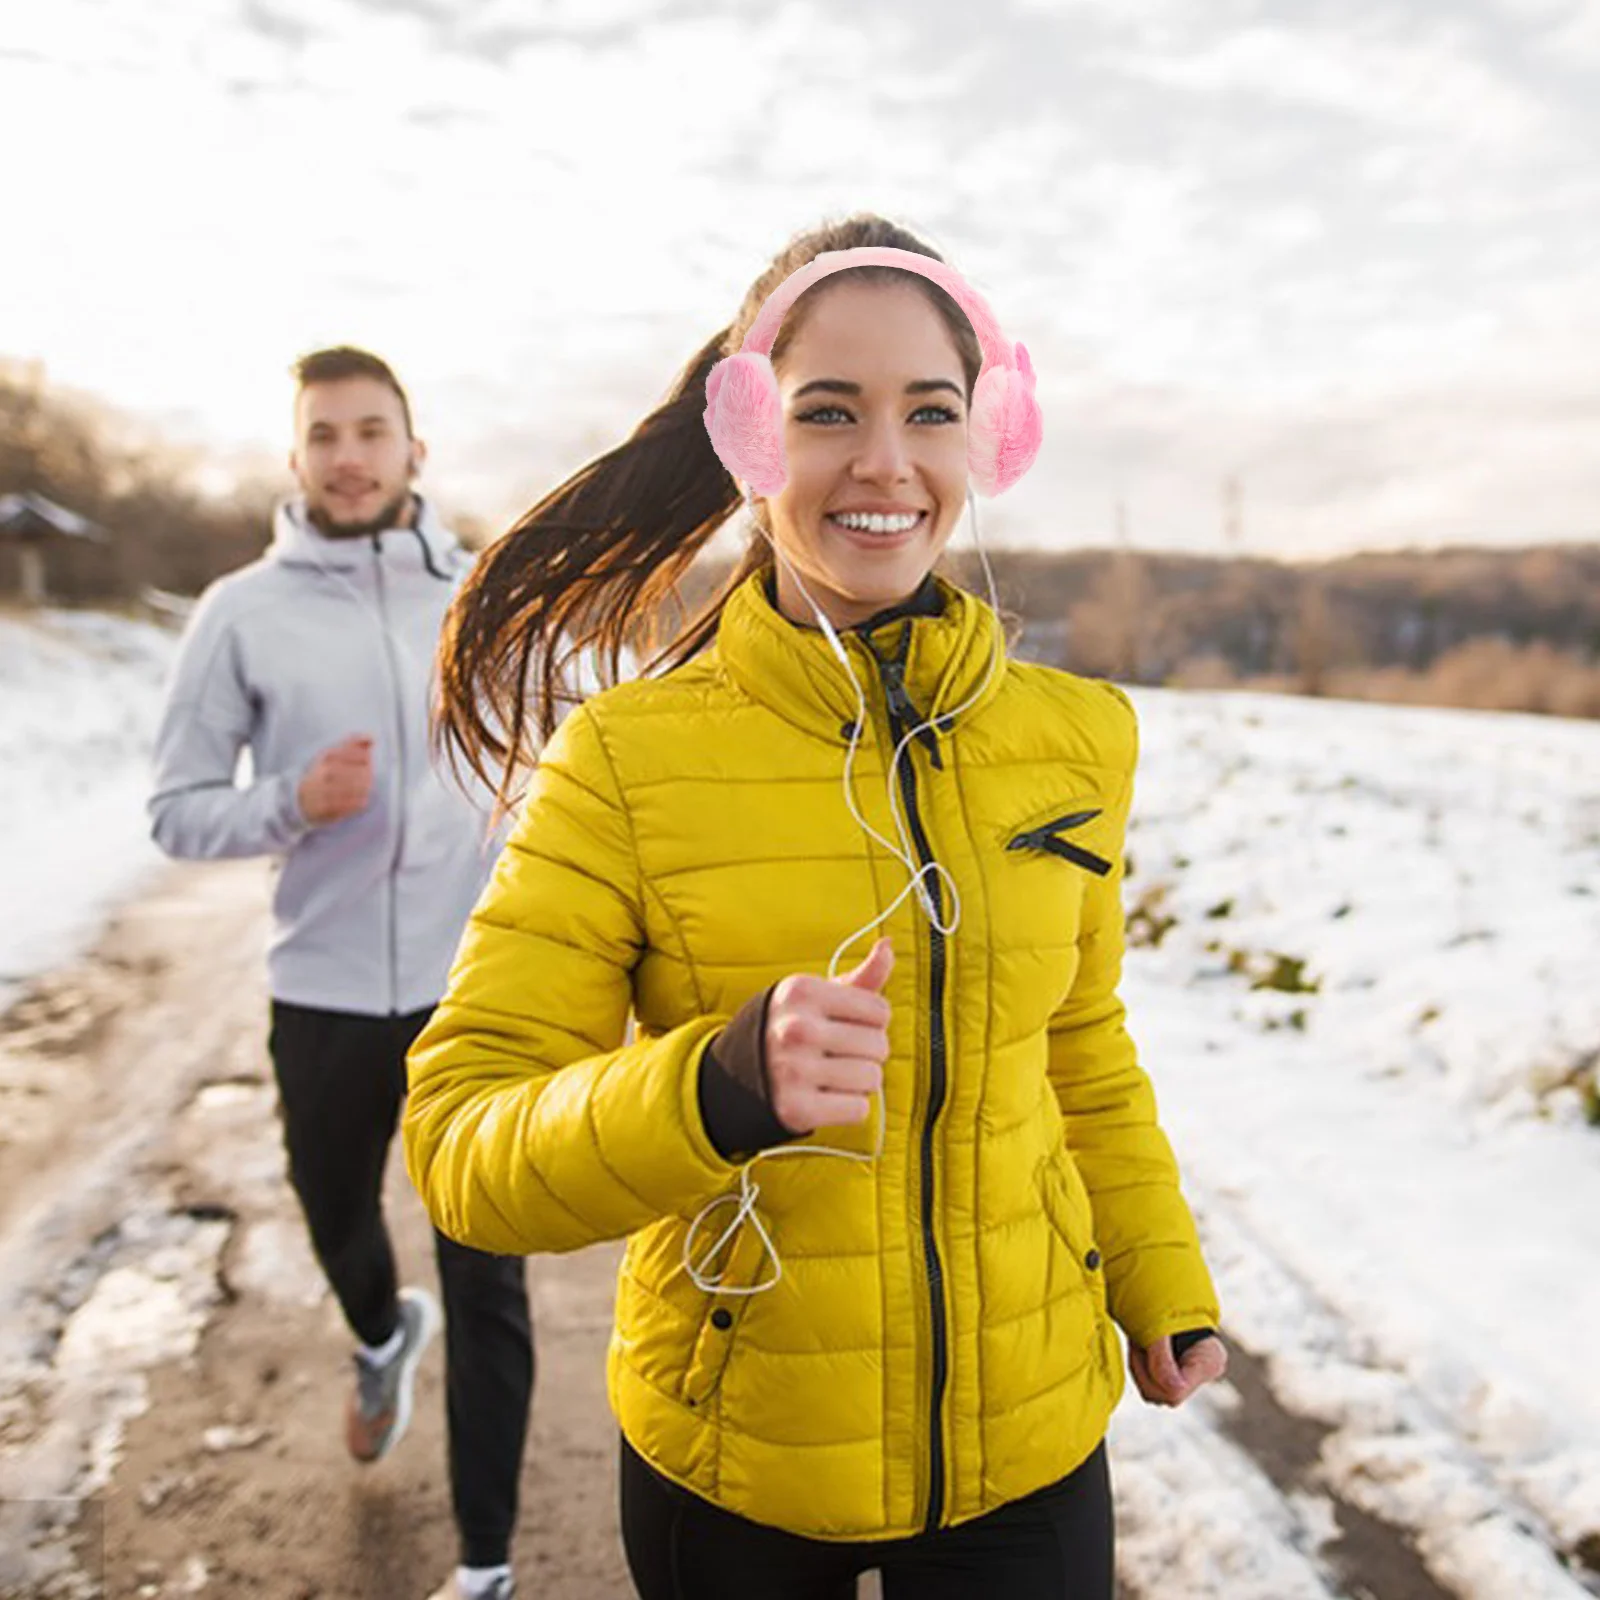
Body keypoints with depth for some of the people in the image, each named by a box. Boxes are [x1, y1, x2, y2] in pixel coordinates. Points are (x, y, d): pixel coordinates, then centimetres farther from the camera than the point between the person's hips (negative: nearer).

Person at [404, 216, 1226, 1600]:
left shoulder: (1075, 735, -5)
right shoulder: (626, 758, -16)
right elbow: (461, 1136, -18)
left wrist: (1164, 1286, 15)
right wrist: (722, 1088, -35)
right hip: (731, 1458, -1)